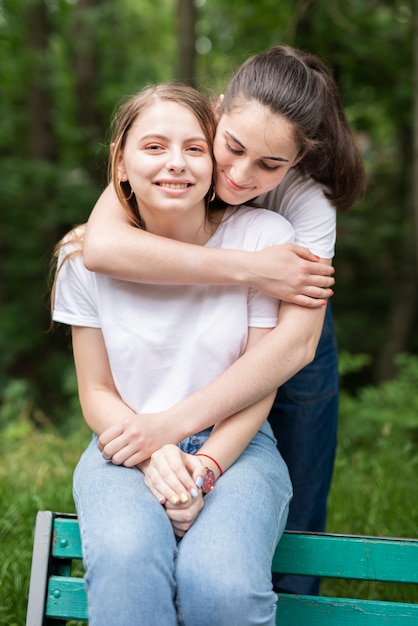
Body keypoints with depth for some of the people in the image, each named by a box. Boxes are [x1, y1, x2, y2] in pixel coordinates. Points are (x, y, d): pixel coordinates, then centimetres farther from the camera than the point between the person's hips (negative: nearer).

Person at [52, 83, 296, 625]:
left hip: (234, 444, 0)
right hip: (128, 441, 1)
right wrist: (151, 452, -17)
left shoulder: (264, 238, -7)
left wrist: (205, 470, -18)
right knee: (125, 561, -34)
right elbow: (96, 392, 4)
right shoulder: (87, 256, -2)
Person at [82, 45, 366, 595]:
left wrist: (178, 421, -46)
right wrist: (250, 269, -41)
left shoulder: (306, 200, -27)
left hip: (286, 358, 0)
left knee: (289, 533, -1)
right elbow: (103, 245, -42)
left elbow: (296, 343, -37)